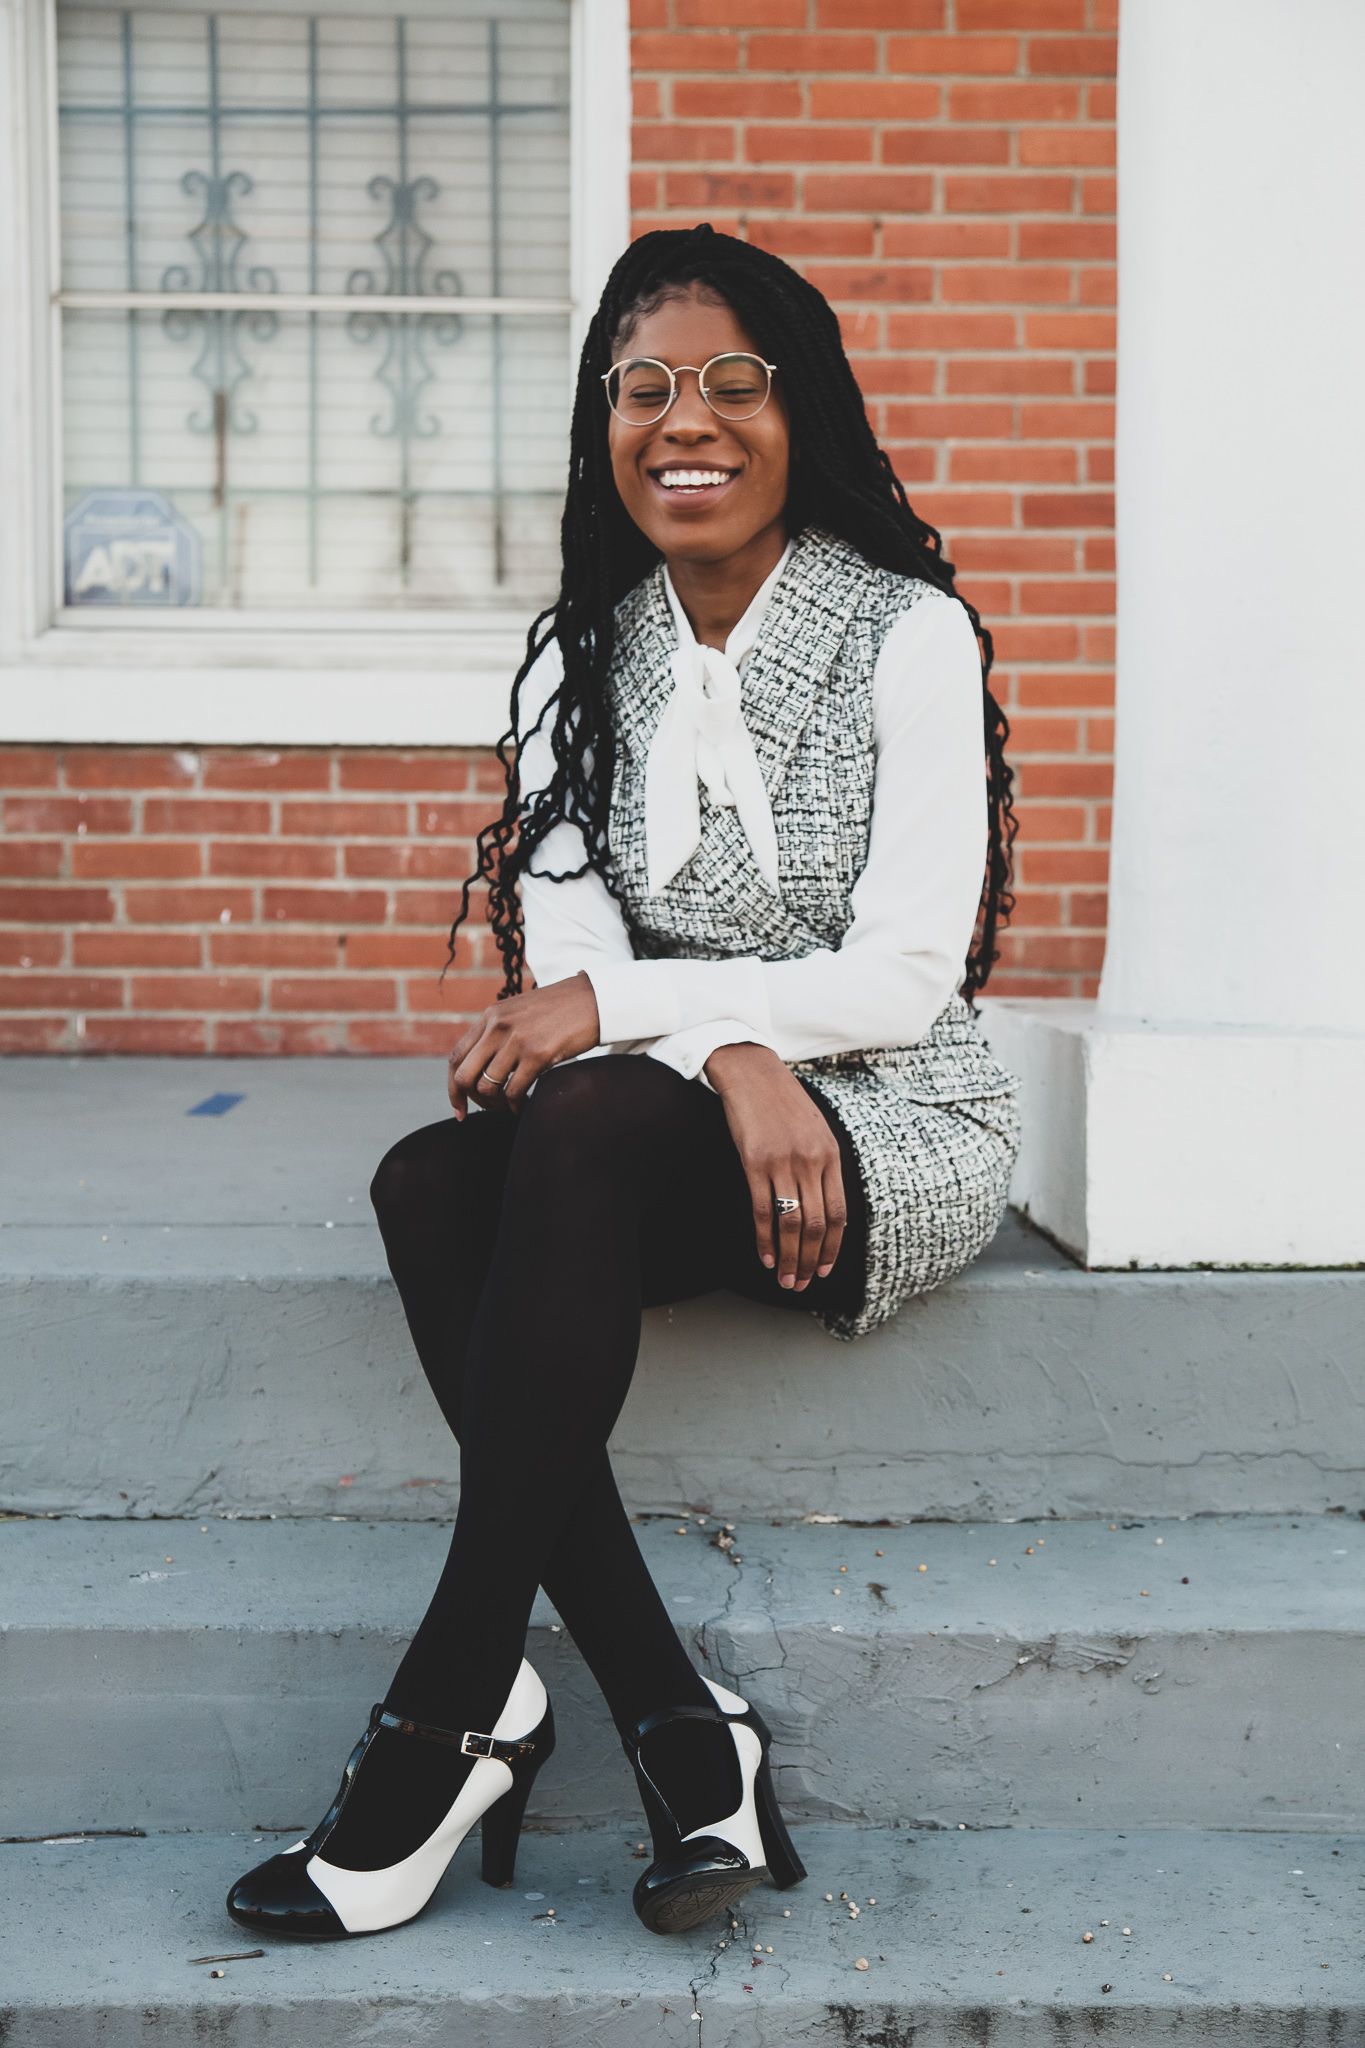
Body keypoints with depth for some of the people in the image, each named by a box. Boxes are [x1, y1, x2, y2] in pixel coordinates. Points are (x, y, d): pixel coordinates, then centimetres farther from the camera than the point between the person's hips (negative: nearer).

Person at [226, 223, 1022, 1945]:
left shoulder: (907, 636, -5)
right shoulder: (581, 665, 9)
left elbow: (904, 977, -12)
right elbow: (569, 975, -2)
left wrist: (620, 1007, -20)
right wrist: (734, 1058, -23)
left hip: (902, 1127, -5)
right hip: (669, 1127, 5)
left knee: (588, 1126, -34)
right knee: (428, 1185, -27)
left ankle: (454, 1707, -26)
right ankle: (681, 1737, -28)